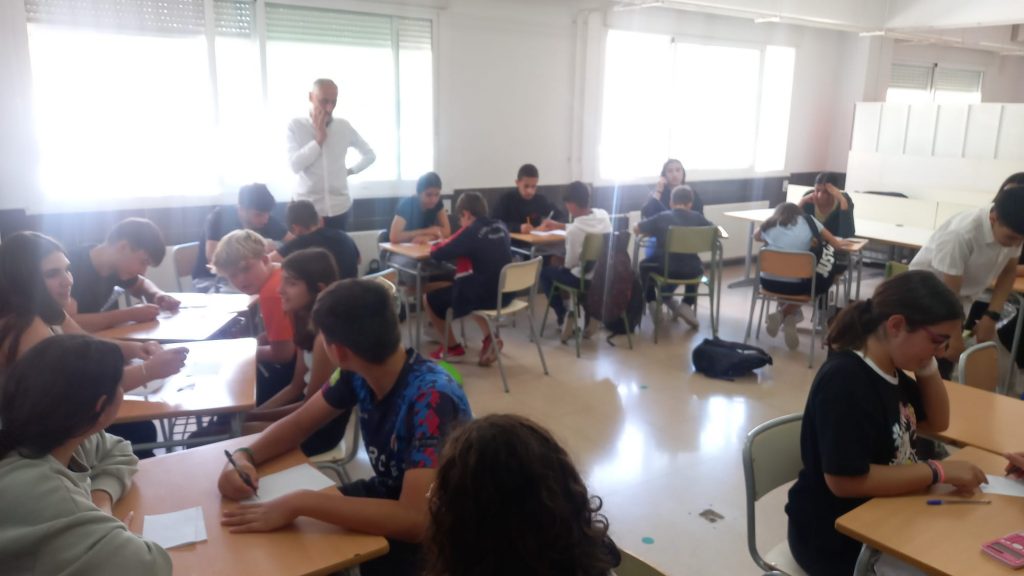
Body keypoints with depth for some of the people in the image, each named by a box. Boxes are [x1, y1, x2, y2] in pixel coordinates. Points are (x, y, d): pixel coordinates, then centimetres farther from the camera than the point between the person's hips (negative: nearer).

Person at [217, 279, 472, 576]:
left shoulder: (432, 399, -34)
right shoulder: (359, 374, -10)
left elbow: (415, 520, -41)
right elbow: (298, 424, 3)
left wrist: (300, 503, -41)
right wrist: (243, 456, -17)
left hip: (430, 534, -6)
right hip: (388, 496, 7)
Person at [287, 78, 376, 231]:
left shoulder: (344, 126, 5)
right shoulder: (295, 126, -1)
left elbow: (369, 155, 17)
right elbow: (295, 165, -12)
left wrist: (350, 171, 8)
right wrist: (319, 138, -12)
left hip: (339, 208, 2)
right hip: (307, 209, -2)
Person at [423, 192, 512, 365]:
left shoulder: (470, 232, -15)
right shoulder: (501, 227, 6)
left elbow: (436, 254, -11)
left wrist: (438, 245, 11)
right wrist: (457, 246, 19)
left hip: (483, 296, -7)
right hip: (504, 294, 7)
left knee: (429, 299, 13)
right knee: (467, 288, 37)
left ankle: (453, 348, 22)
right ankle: (489, 339, 20)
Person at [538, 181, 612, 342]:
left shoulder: (574, 230, -26)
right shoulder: (603, 215, -7)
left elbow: (570, 264, -16)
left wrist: (561, 264, 7)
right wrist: (559, 226, 24)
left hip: (584, 279, -6)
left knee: (545, 272, 16)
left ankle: (563, 316, 14)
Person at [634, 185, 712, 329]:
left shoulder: (662, 217, 1)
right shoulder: (697, 217, 4)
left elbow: (636, 229, 9)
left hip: (665, 270, -1)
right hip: (690, 271, 1)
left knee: (644, 265, 30)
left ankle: (652, 303, 25)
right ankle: (687, 305, 24)